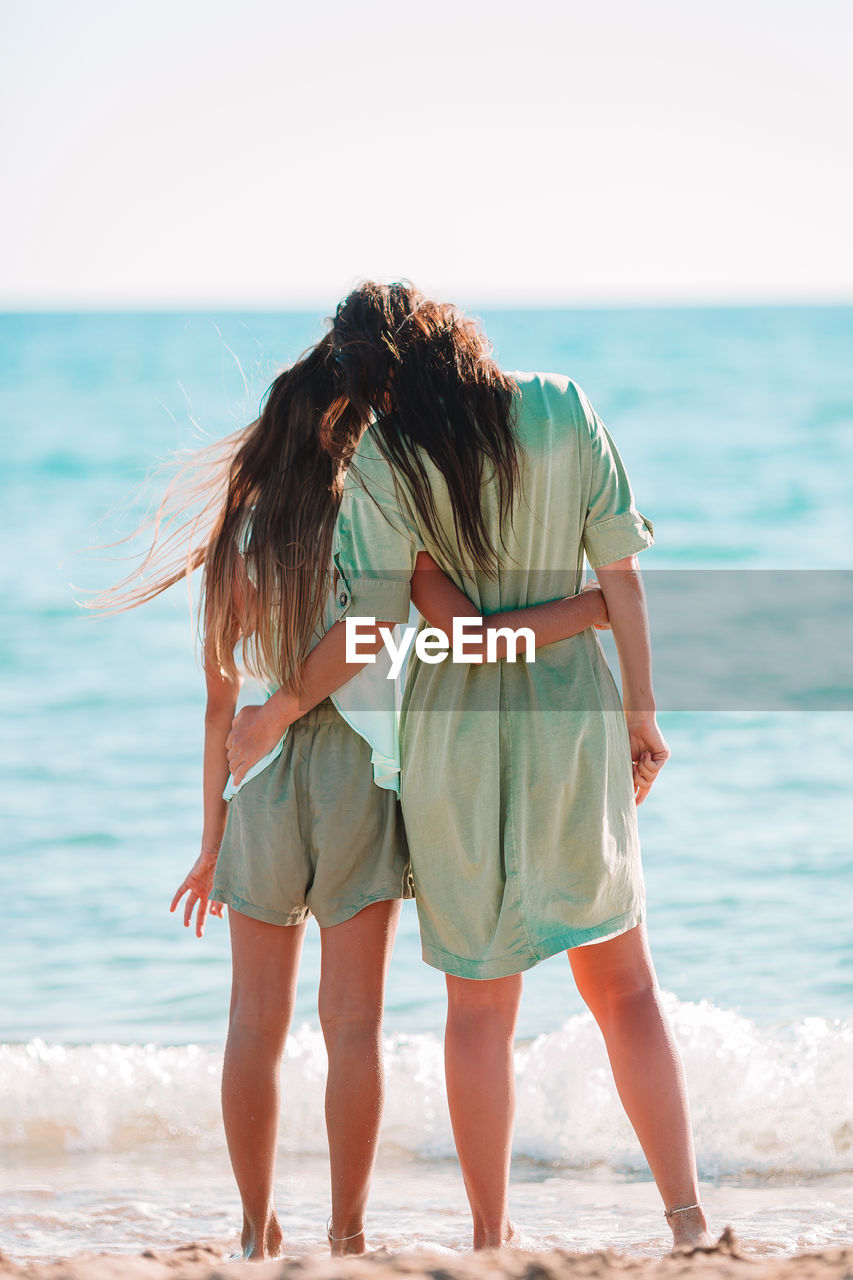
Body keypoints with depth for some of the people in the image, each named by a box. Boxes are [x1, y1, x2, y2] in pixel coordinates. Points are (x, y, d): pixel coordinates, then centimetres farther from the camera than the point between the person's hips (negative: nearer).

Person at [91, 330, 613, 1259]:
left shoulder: (239, 535, 1)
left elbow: (221, 700, 4)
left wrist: (214, 838, 10)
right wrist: (597, 606, -7)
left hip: (263, 782, 2)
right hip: (357, 773, -2)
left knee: (256, 1020, 9)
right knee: (353, 1021, 3)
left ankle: (258, 1233, 13)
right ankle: (346, 1235, 6)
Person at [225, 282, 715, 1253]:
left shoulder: (385, 457, -12)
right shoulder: (563, 411, -4)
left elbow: (373, 626, -14)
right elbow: (620, 573, -2)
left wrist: (277, 712, 0)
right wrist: (640, 709, 8)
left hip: (457, 732, -2)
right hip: (573, 714, 2)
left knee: (480, 1000, 9)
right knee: (622, 982, 11)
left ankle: (492, 1238, 13)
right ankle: (686, 1216, 3)